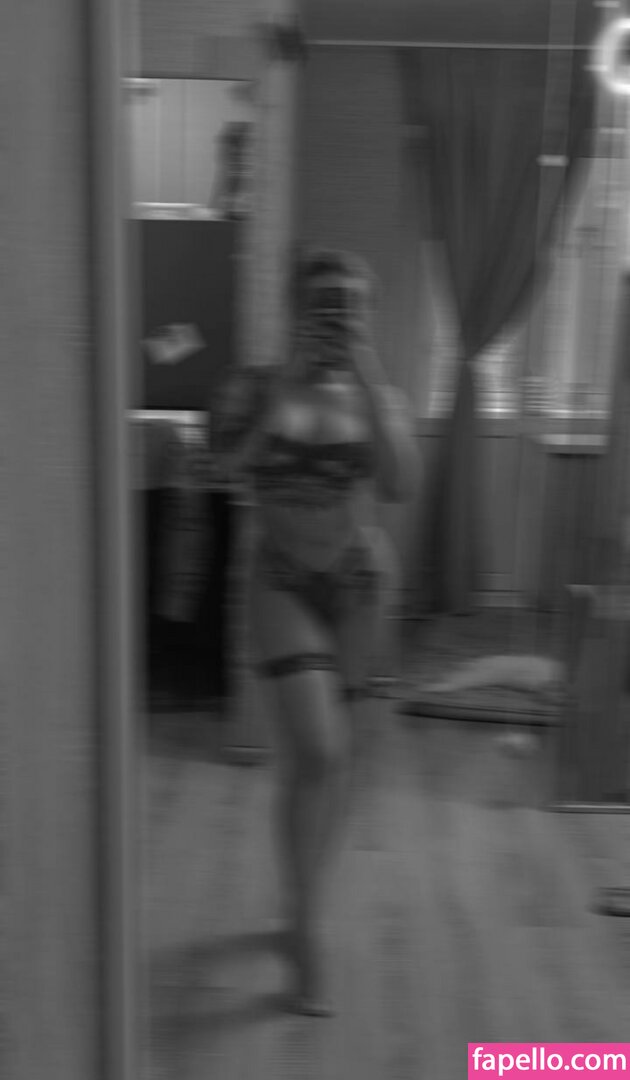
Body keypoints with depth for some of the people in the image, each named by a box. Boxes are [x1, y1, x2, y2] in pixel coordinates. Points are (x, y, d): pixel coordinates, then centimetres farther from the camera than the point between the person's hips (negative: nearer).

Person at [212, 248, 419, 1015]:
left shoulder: (379, 396, -1)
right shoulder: (257, 386, -4)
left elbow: (399, 487, -16)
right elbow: (230, 458, -22)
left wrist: (368, 382, -20)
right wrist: (289, 380, -22)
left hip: (357, 578, 3)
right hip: (283, 581, -2)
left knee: (334, 755, 13)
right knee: (317, 752, -16)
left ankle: (305, 905, 35)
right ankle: (308, 933, 2)